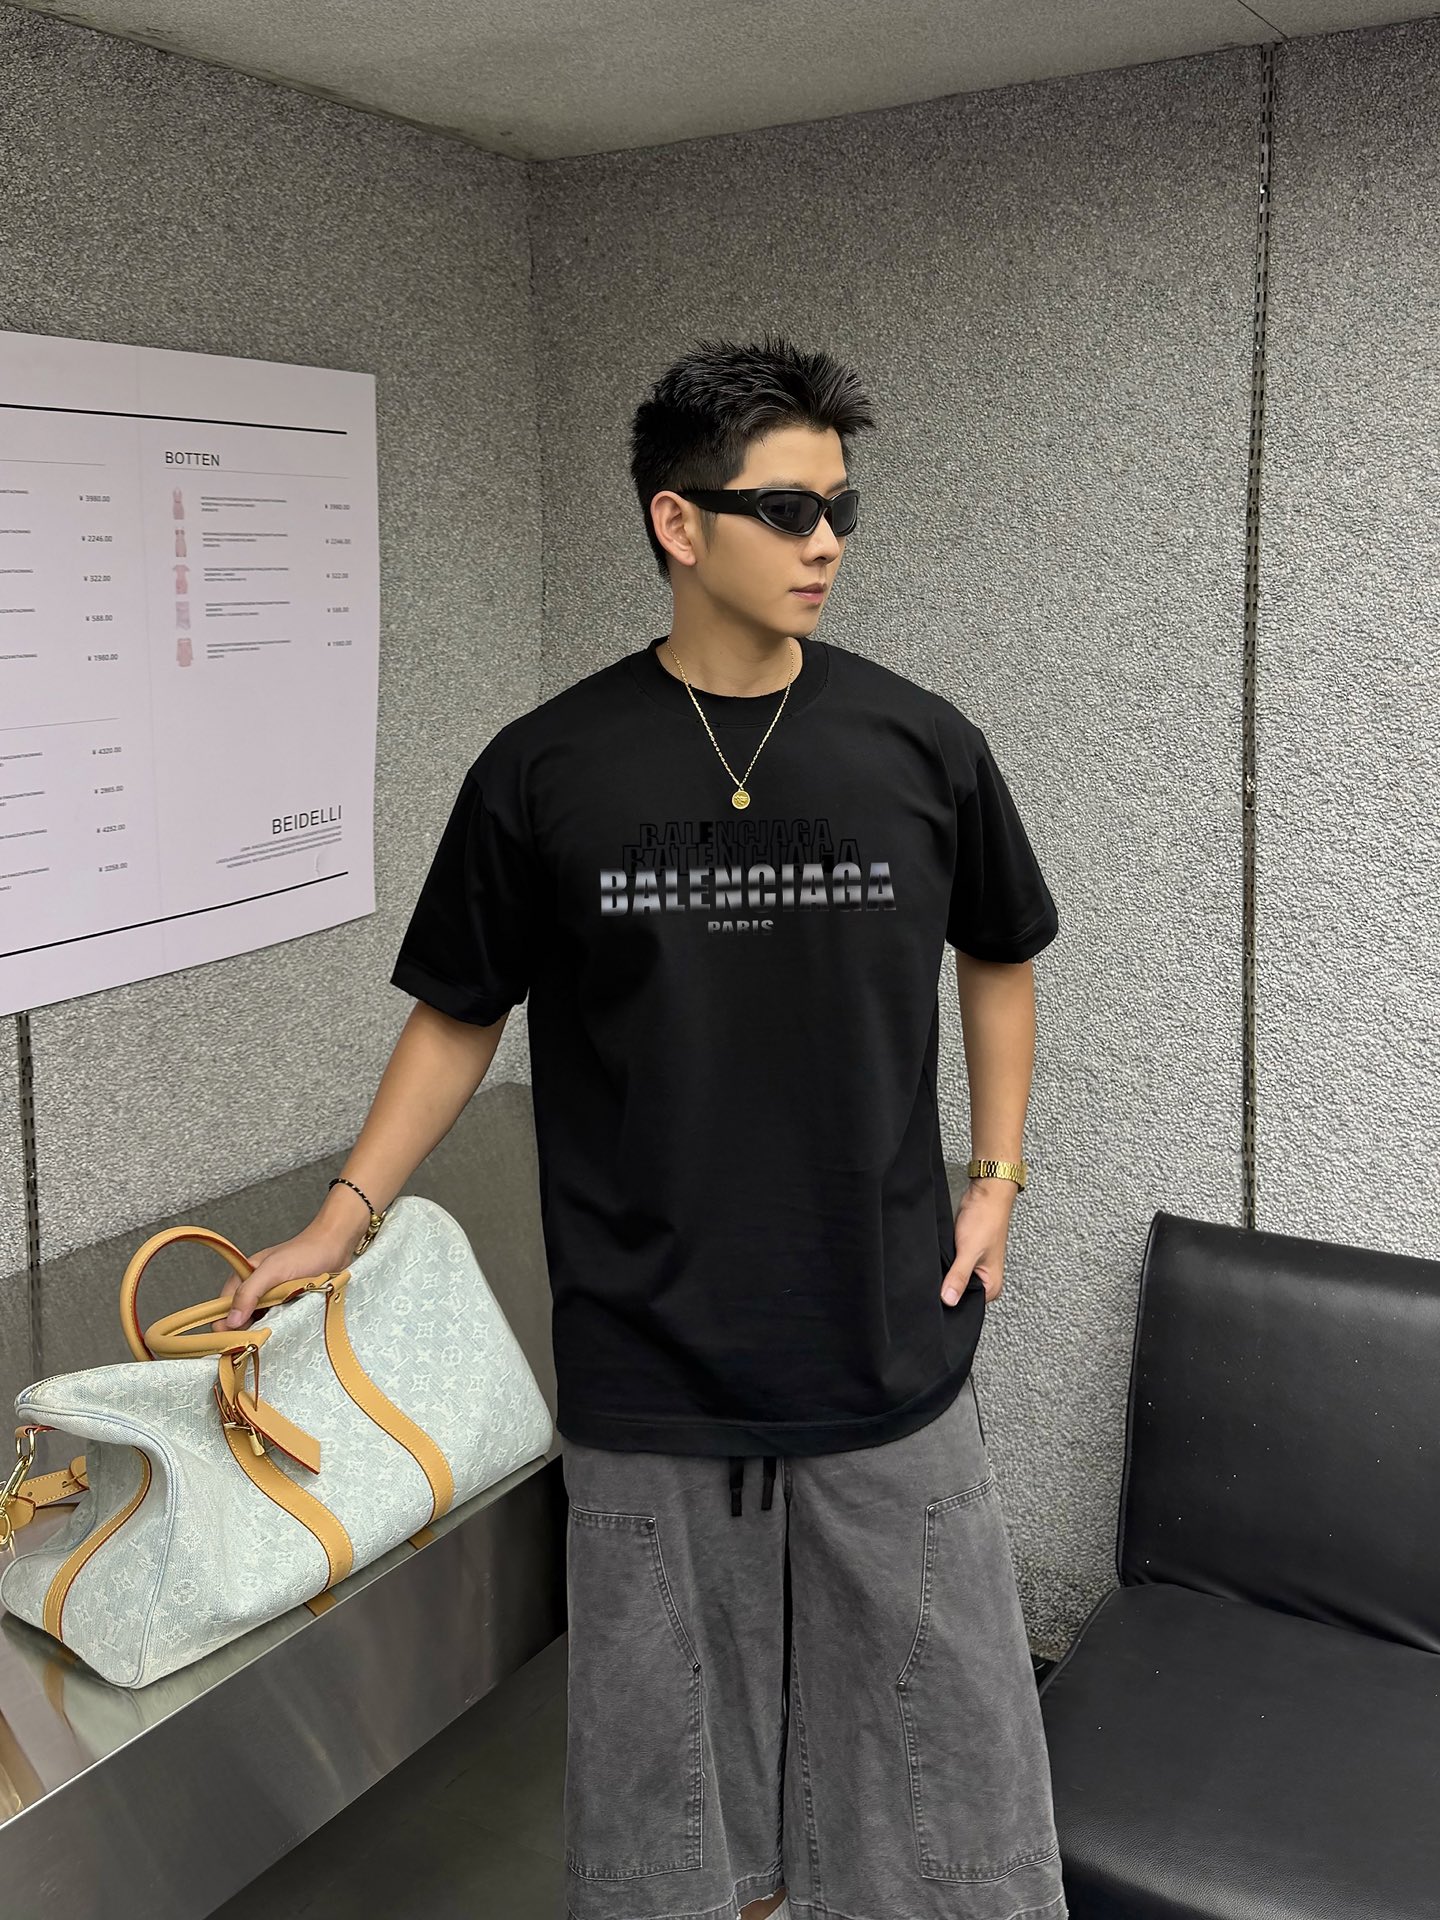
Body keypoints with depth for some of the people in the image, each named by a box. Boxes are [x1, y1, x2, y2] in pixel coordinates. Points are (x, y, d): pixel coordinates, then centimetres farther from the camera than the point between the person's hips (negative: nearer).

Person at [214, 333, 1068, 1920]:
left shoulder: (920, 746, -3)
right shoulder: (544, 771, -5)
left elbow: (997, 959, 13)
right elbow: (460, 1015, 5)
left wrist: (996, 1177, 8)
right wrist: (344, 1217, 1)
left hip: (886, 1336, 1)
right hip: (646, 1353, 0)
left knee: (938, 1693, 12)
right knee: (668, 1705, 15)